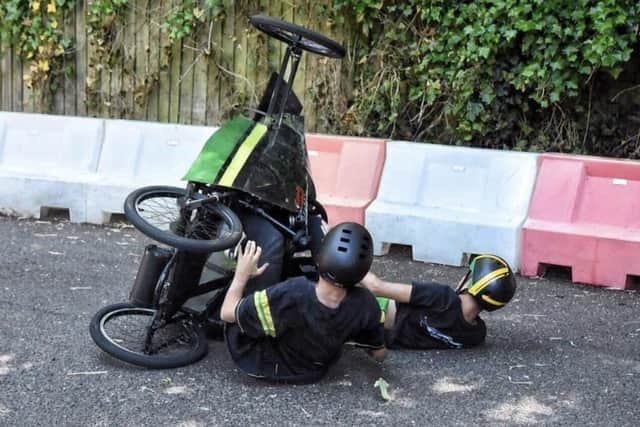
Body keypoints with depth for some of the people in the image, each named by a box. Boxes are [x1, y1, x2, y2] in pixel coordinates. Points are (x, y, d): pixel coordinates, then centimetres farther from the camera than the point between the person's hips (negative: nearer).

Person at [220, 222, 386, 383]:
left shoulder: (289, 295, -40)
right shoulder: (366, 304, -30)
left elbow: (227, 313, -25)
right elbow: (379, 354, -9)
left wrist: (241, 275, -8)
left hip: (261, 365, -3)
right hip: (314, 373, 3)